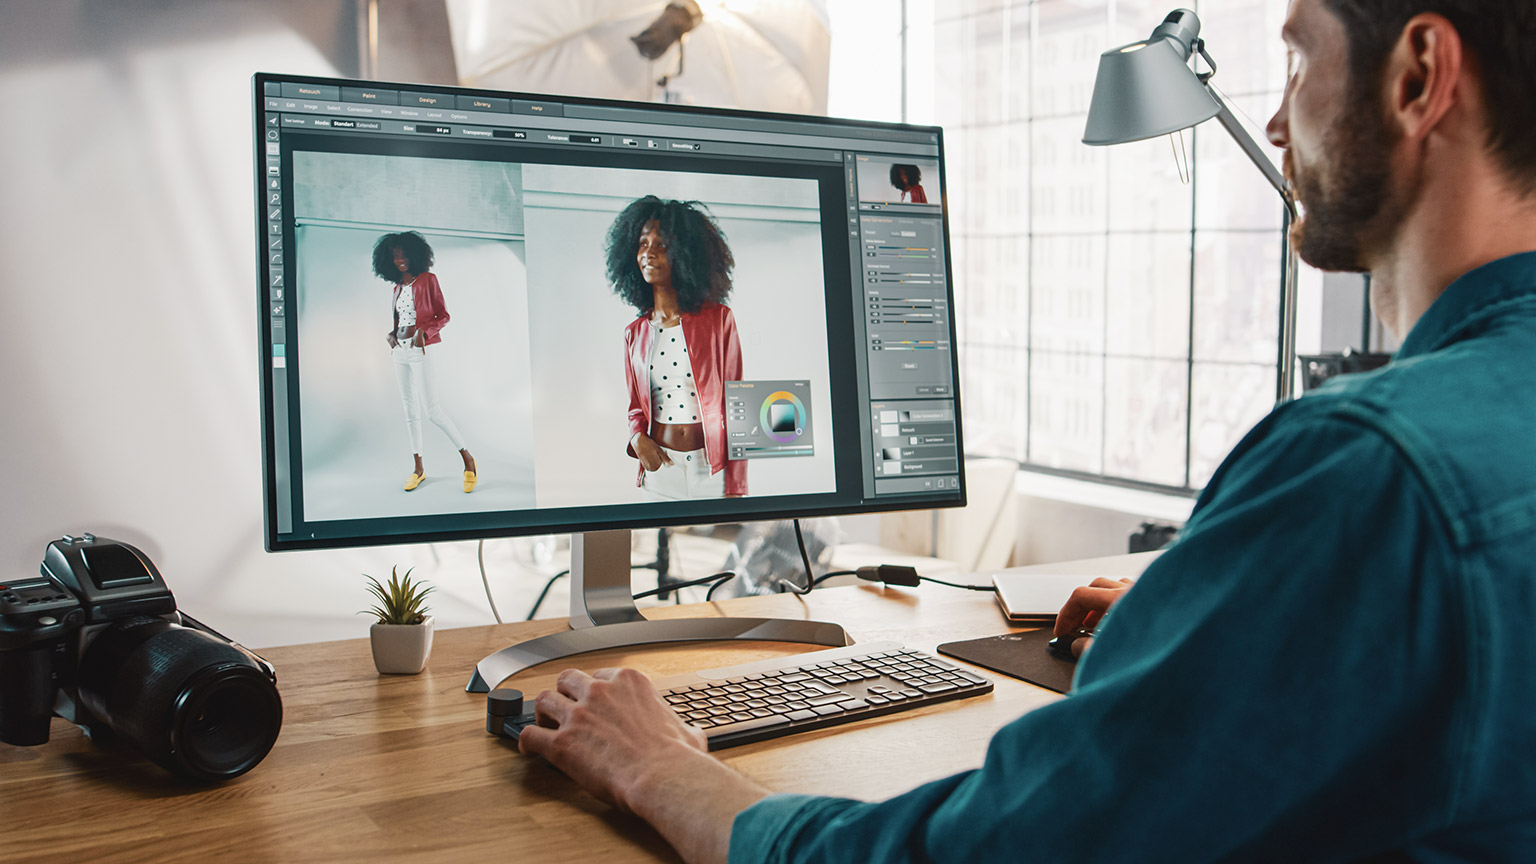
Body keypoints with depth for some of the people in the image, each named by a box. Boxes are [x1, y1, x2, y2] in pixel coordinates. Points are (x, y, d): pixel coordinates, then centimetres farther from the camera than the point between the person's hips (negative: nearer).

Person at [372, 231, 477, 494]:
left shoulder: (427, 280, -3)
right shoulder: (398, 287, 15)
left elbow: (443, 316, -5)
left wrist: (424, 331, -21)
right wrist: (390, 334, 2)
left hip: (421, 349, -7)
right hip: (400, 350, 7)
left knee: (431, 409, -12)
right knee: (410, 410, 7)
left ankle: (467, 458, -1)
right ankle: (418, 468, 13)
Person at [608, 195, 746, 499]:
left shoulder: (719, 320, -3)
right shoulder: (634, 333, 7)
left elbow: (734, 404, -4)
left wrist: (735, 489, -7)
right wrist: (638, 436, -7)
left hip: (712, 469, -2)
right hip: (659, 467, 3)